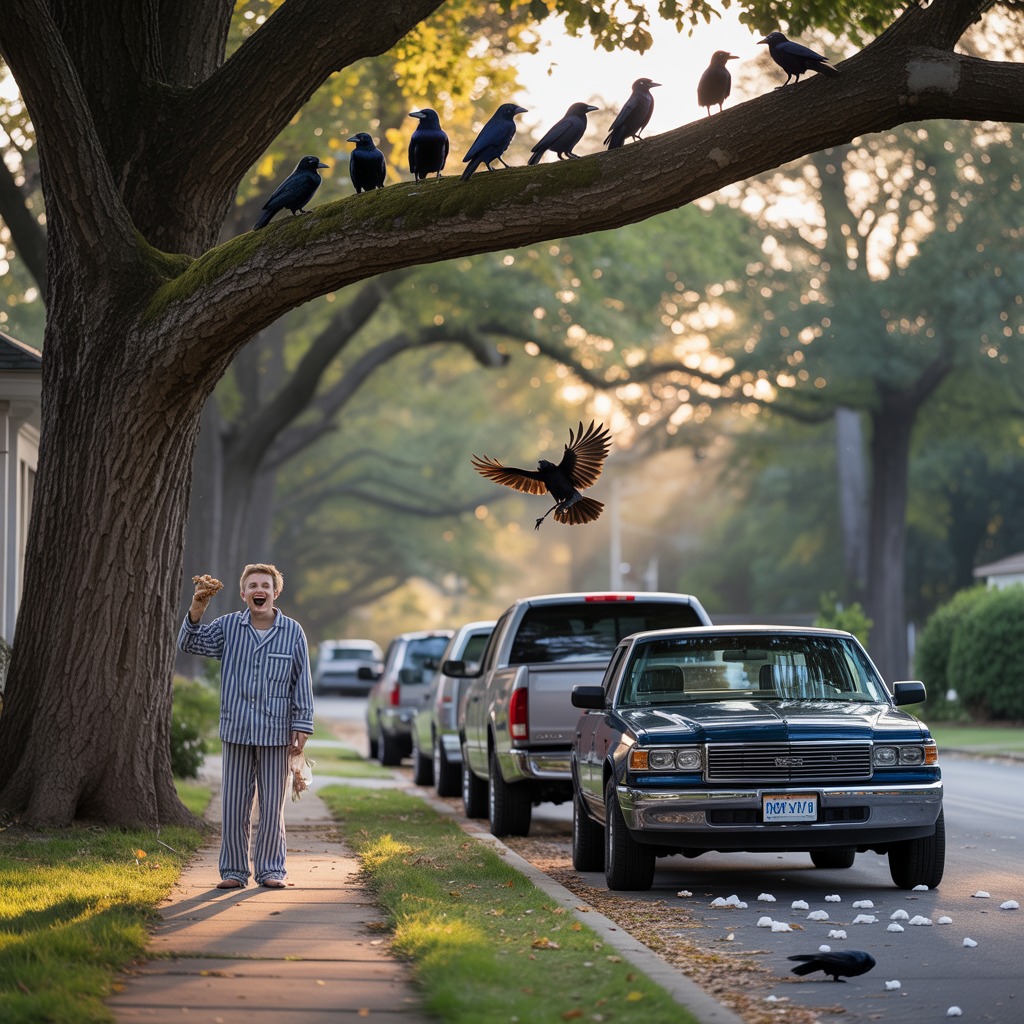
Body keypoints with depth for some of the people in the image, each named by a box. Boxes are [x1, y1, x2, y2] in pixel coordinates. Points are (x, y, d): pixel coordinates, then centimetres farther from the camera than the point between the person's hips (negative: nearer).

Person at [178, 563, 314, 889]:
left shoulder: (292, 632, -1)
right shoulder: (229, 626, 3)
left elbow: (302, 682, 1)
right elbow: (190, 643, 0)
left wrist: (302, 727, -2)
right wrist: (196, 611, -17)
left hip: (275, 732, -1)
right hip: (237, 731, 1)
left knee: (272, 805, 5)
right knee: (234, 804, 4)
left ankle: (270, 870, 13)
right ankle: (233, 871, 11)